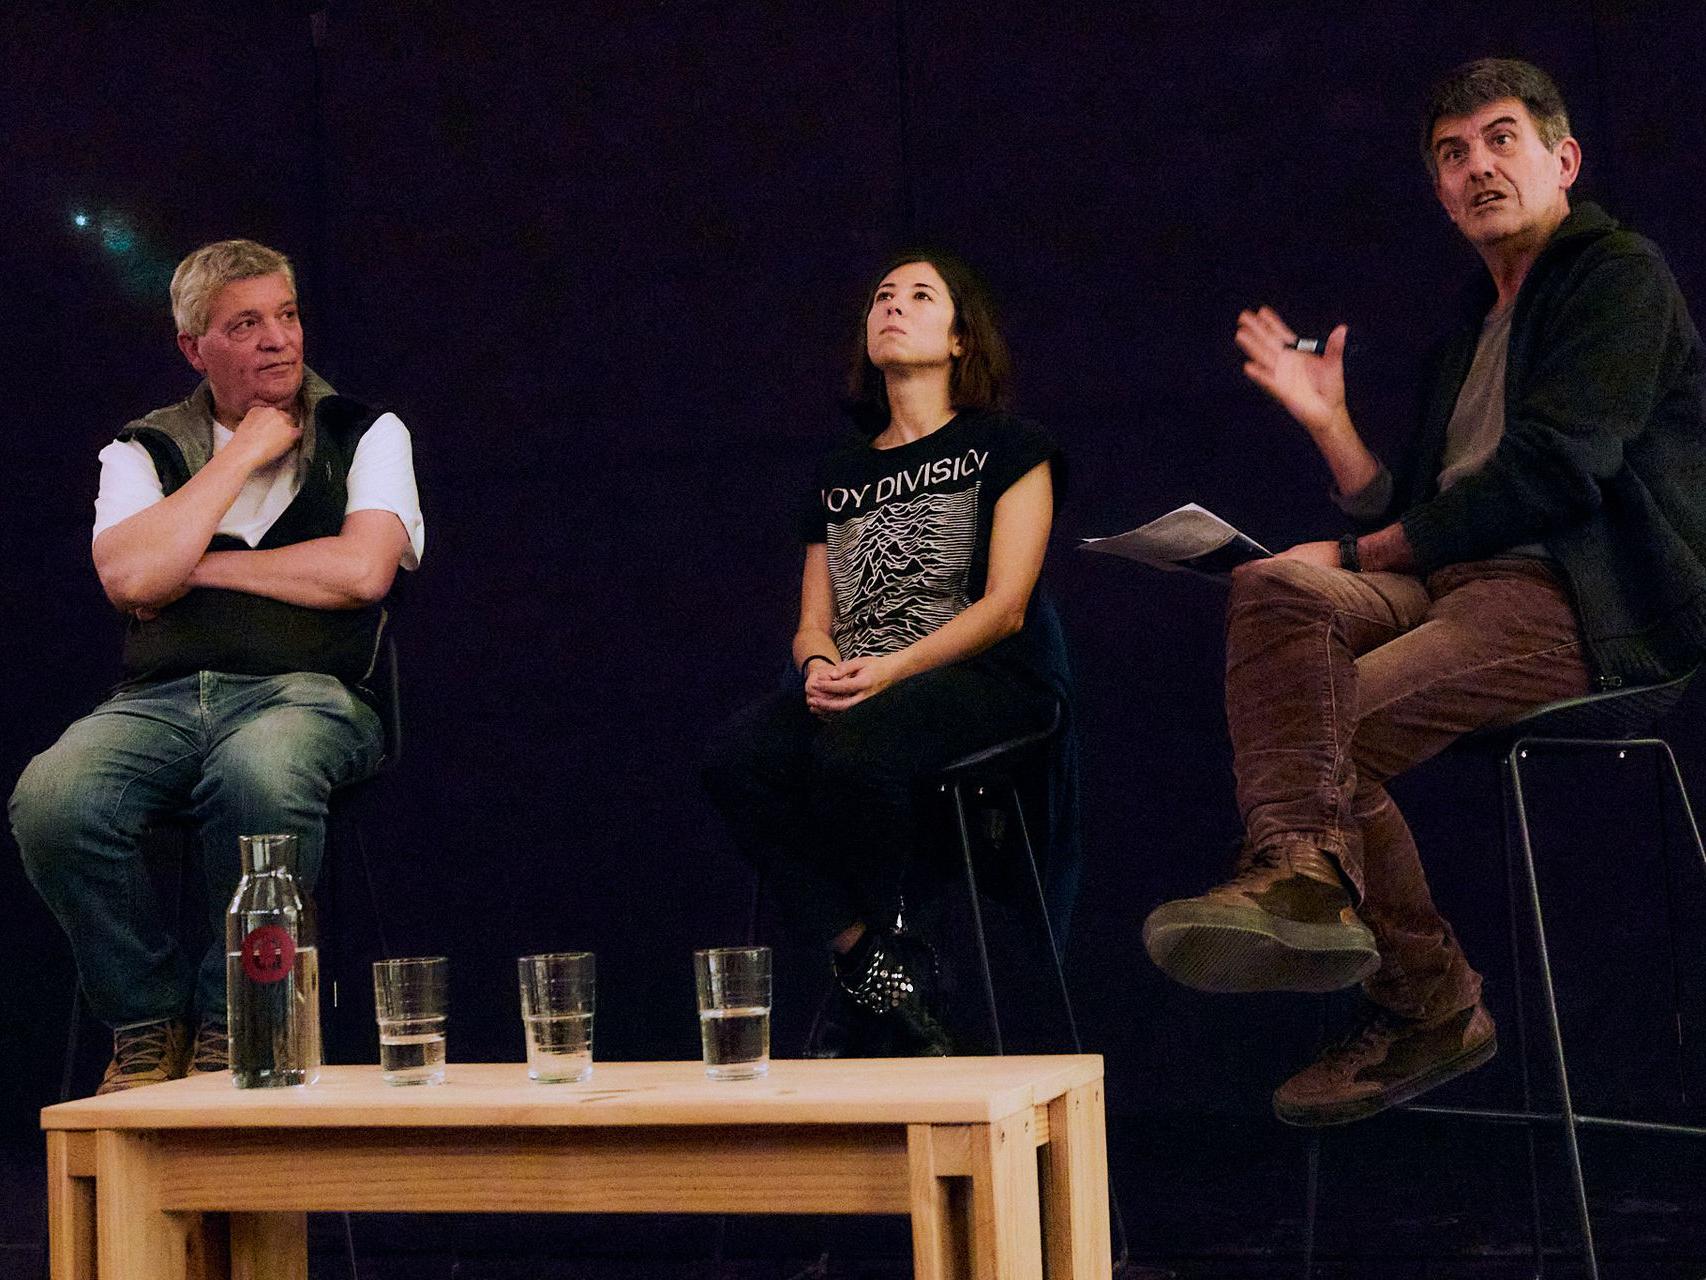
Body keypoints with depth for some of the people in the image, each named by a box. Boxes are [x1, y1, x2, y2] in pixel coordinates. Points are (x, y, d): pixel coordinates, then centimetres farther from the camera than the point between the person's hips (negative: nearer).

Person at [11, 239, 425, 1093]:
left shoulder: (365, 436, 13)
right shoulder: (144, 451, 16)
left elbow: (362, 570, -6)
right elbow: (130, 577, -5)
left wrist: (197, 567, 0)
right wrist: (242, 455, 1)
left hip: (303, 694, -2)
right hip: (158, 699, 2)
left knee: (260, 774, -40)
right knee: (51, 800, -31)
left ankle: (233, 1021, -17)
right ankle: (149, 1020, -8)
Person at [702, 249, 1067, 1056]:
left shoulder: (1007, 447, 10)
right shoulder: (841, 474, 25)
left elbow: (1005, 605, -2)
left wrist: (888, 670, -16)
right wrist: (820, 667, -7)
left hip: (985, 679, -5)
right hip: (850, 687, 5)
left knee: (854, 753, -38)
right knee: (735, 760, -29)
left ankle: (873, 959, -16)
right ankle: (875, 963, -23)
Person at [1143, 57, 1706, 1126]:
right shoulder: (1473, 335, 28)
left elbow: (1552, 473, -12)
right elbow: (1410, 517, 24)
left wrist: (1363, 554, -6)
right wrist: (1330, 423, 10)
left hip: (1584, 605, -7)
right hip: (1458, 591, 7)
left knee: (1338, 733, -25)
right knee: (1275, 589, -23)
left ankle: (1429, 1008, -14)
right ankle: (1301, 869, -38)